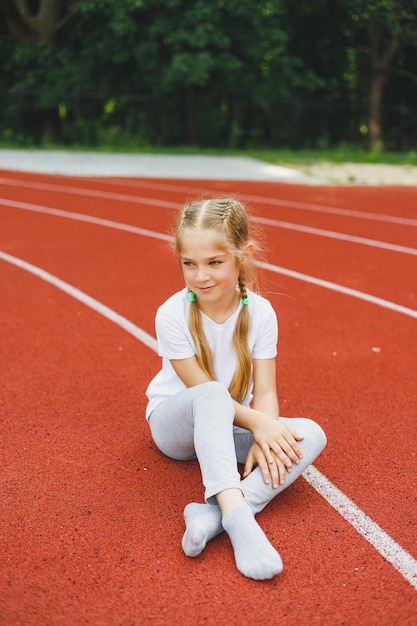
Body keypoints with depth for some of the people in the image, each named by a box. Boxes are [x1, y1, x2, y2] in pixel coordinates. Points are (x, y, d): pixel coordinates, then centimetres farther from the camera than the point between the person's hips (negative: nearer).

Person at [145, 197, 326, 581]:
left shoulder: (260, 312, -12)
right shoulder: (172, 314, -20)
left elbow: (265, 391, -12)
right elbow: (205, 391, -20)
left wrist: (262, 440, -31)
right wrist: (257, 424, -32)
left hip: (231, 426, 4)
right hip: (175, 423, -3)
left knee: (310, 435, -23)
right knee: (212, 396, -39)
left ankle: (213, 514, -39)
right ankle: (237, 516, -48)